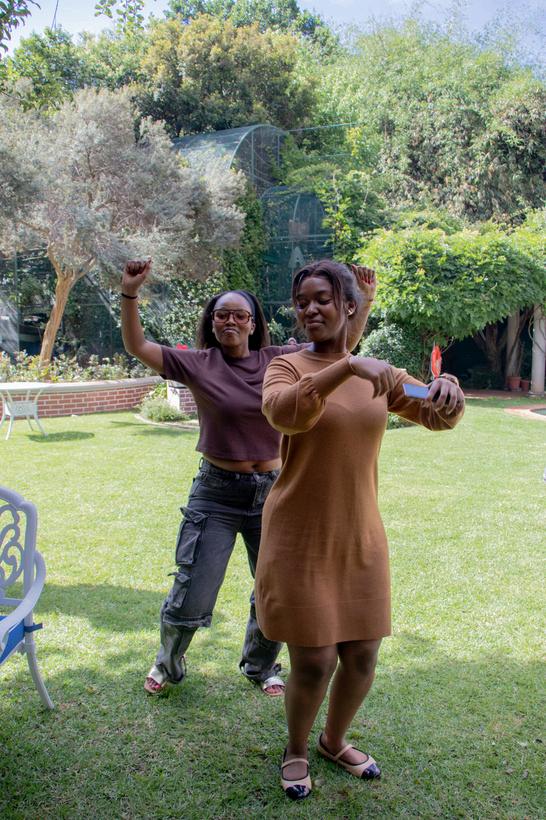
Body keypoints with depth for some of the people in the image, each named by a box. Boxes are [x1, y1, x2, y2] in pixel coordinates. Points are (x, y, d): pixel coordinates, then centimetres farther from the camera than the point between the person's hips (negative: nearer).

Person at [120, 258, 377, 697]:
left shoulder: (279, 361, -1)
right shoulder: (198, 364, -5)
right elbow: (137, 346, -8)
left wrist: (365, 301, -7)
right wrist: (130, 294, -20)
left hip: (273, 492, 2)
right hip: (217, 493, -2)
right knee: (192, 596, 5)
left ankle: (261, 667, 43)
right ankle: (168, 665, 37)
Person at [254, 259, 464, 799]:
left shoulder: (378, 374, 6)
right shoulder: (287, 367, -7)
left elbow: (435, 416, 7)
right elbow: (282, 411, -29)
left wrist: (447, 391, -15)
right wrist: (347, 367, -39)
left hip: (359, 537, 5)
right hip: (300, 539, -4)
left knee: (362, 655, 14)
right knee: (314, 661, -1)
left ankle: (334, 741, 43)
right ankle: (295, 751, 31)